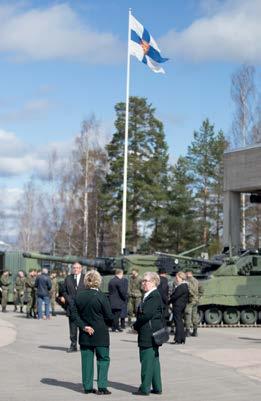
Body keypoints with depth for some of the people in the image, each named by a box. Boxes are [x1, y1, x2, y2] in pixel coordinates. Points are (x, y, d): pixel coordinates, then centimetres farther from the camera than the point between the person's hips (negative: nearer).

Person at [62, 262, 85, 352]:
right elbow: (64, 291, 12)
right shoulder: (68, 278, 10)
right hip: (71, 306, 2)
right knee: (72, 326, 5)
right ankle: (73, 345, 11)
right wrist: (69, 300, -2)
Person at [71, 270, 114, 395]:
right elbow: (109, 317, -10)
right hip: (100, 334, -4)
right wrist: (108, 323, 10)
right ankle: (102, 387, 2)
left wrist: (83, 326, -2)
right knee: (103, 359, 6)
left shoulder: (79, 296, -1)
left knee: (86, 360, 11)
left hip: (85, 334, 4)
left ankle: (87, 386, 14)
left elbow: (74, 314, 1)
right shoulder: (101, 297, -14)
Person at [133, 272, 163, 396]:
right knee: (154, 360, 13)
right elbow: (142, 313, 18)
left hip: (149, 334, -10)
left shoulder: (154, 296, -16)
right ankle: (157, 388, 19)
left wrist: (136, 326, -11)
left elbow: (146, 314, -23)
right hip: (151, 334, 10)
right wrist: (137, 326, 4)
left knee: (147, 361, -4)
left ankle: (145, 388, 2)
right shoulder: (149, 296, 16)